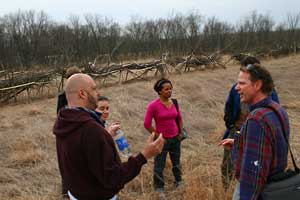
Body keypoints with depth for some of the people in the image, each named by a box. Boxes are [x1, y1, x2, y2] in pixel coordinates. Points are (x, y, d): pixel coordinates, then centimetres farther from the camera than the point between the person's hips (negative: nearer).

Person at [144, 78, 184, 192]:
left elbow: (179, 118, 15)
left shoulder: (174, 103, 0)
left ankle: (179, 183, 40)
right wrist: (157, 136, -10)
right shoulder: (153, 105, -15)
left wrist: (181, 132, 10)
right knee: (159, 166, 6)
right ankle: (159, 189, 22)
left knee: (176, 163, 20)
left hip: (175, 138, 5)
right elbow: (147, 124, -13)